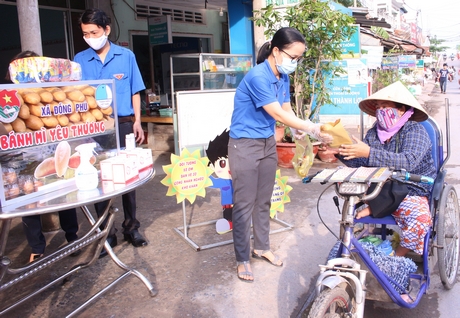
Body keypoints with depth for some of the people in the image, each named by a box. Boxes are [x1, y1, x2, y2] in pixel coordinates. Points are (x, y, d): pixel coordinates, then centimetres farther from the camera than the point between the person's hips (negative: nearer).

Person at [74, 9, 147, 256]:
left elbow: (134, 92, 7)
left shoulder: (126, 56, 4)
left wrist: (137, 122, 1)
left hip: (123, 124, 0)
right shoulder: (80, 60, 5)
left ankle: (131, 227, 22)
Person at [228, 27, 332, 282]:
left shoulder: (283, 77, 4)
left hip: (268, 143, 8)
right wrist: (313, 129, -23)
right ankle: (242, 259, 13)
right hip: (245, 145, -8)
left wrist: (297, 129, -16)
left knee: (264, 200, 15)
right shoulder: (258, 76, -22)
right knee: (244, 204, -1)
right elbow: (277, 114, -24)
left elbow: (287, 109, 5)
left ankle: (262, 247, 32)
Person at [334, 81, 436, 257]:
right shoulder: (373, 133, 4)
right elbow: (359, 163, -2)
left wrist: (369, 153, -39)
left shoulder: (415, 131, -13)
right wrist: (341, 152, -21)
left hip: (411, 193, -4)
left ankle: (398, 256, -6)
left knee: (419, 218, -31)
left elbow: (408, 162, -31)